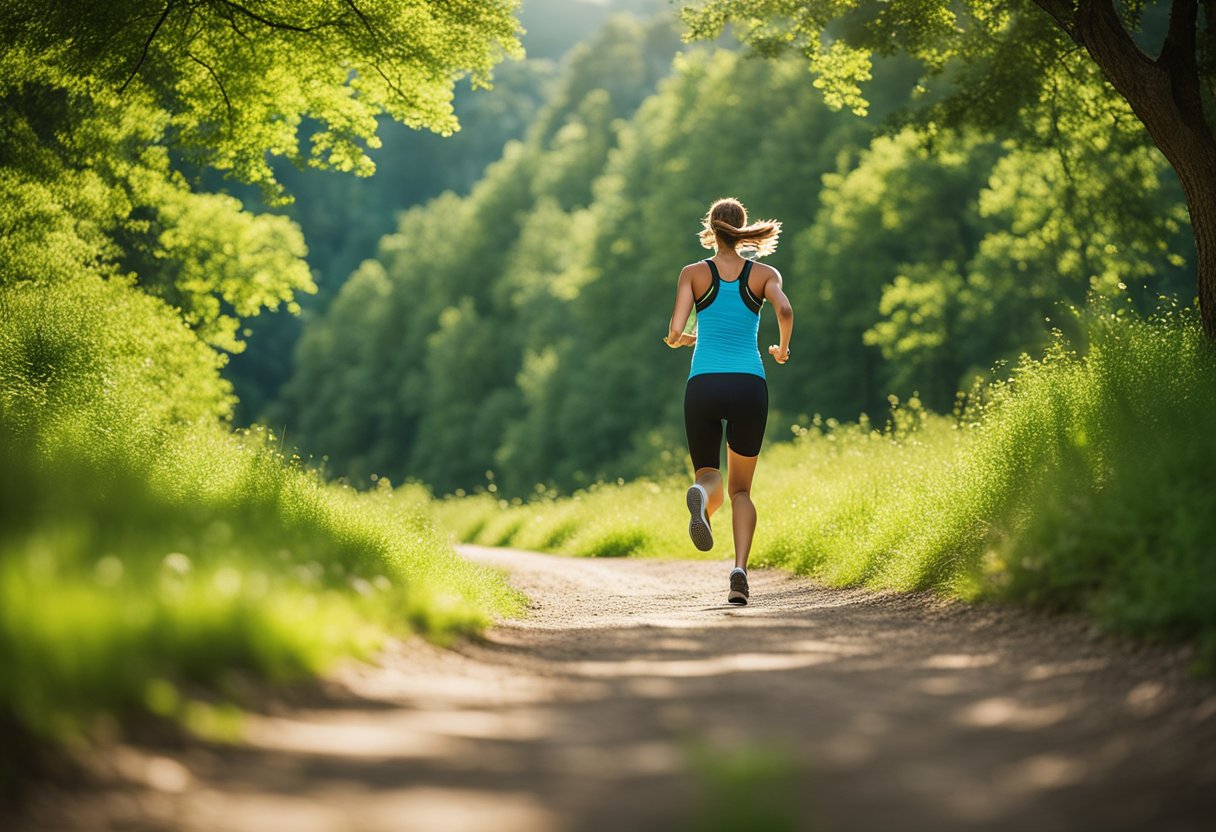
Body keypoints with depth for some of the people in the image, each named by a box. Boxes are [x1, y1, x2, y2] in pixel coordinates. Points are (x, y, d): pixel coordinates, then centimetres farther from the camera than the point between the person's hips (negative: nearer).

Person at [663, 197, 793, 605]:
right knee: (740, 489, 13)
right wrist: (783, 349, 6)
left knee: (709, 475, 13)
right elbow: (784, 310, -12)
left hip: (703, 385, 0)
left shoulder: (693, 273, 6)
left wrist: (681, 340, 21)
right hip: (749, 385, 0)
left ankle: (701, 496, -27)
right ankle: (739, 570, -10)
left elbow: (675, 332, -3)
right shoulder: (764, 274, 7)